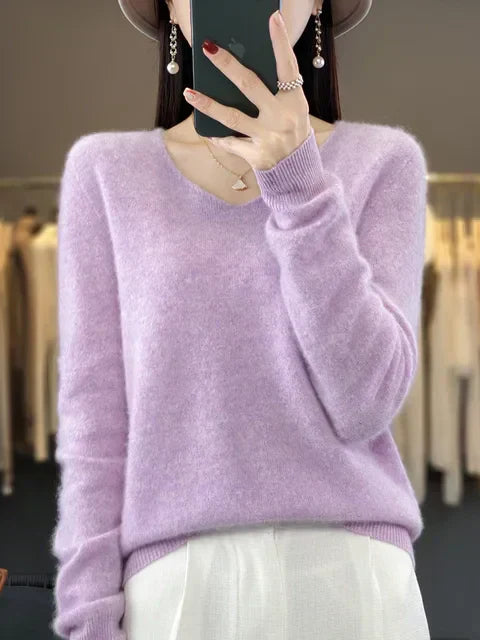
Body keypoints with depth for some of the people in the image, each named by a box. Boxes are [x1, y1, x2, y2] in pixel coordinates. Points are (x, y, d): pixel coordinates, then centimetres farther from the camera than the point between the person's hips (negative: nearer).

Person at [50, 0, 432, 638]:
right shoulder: (105, 171, 7)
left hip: (353, 585, 0)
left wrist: (295, 176, -13)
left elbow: (364, 401, -7)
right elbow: (94, 422, 4)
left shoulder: (385, 161, 5)